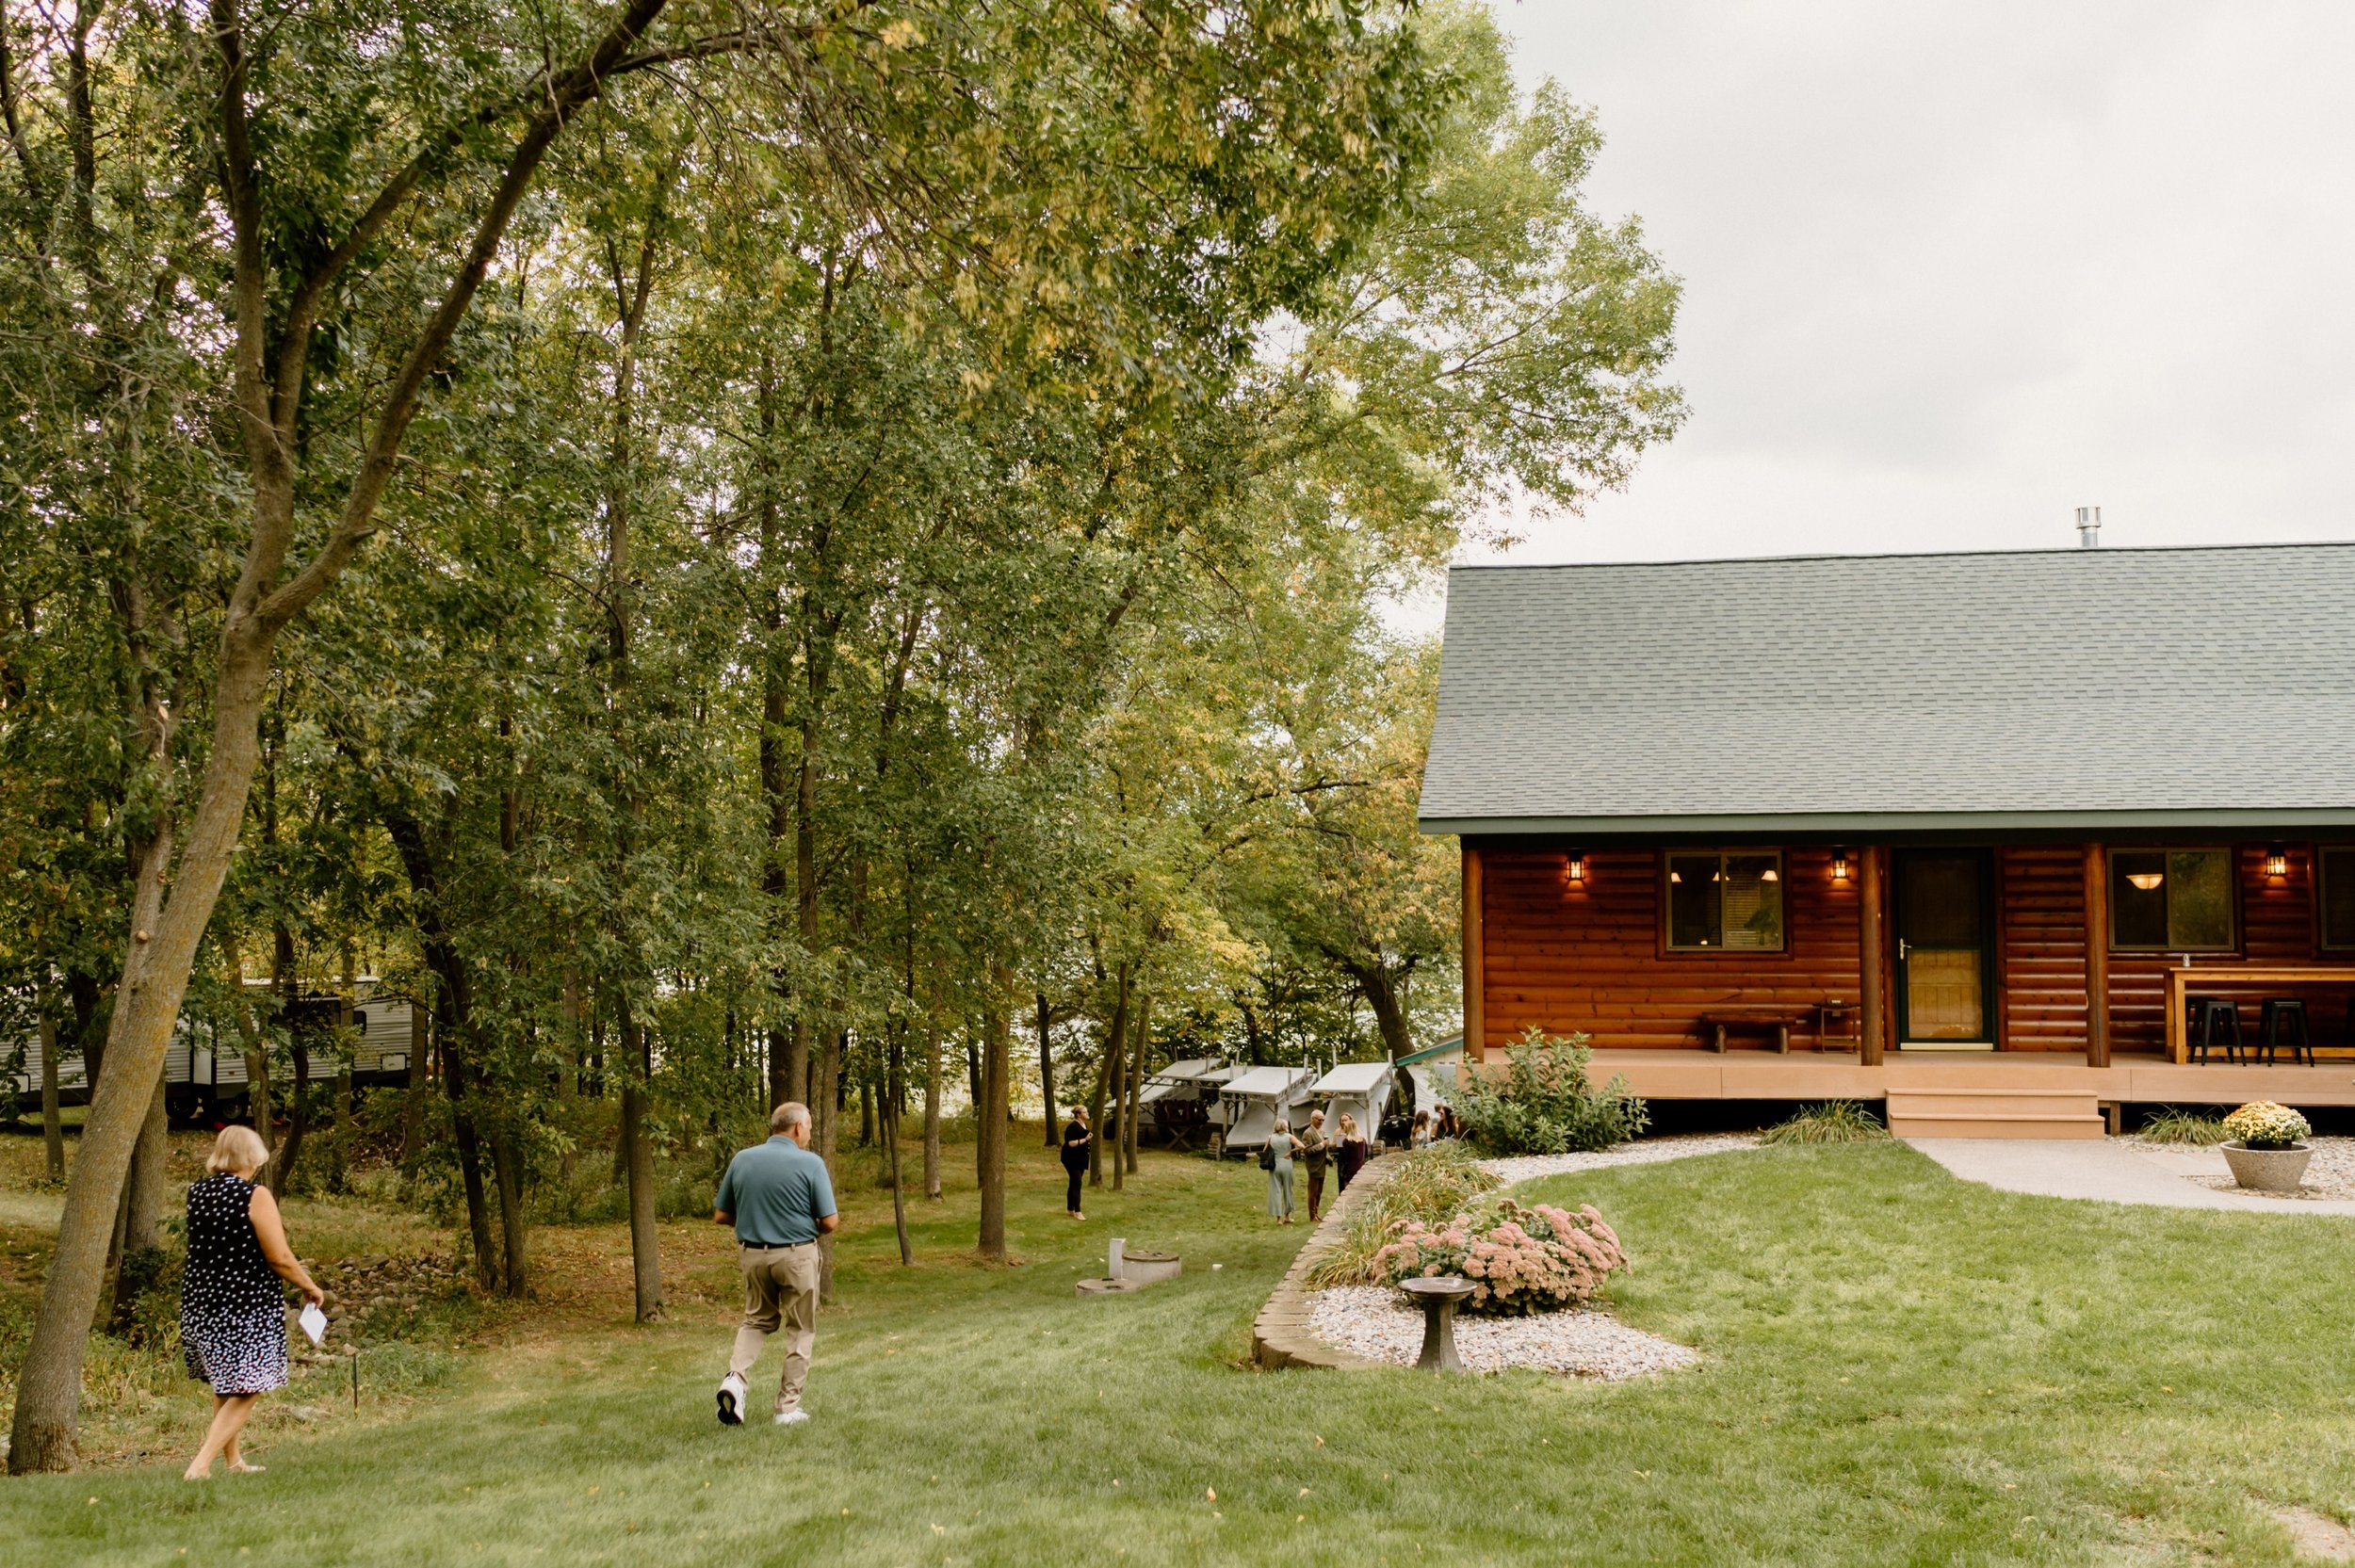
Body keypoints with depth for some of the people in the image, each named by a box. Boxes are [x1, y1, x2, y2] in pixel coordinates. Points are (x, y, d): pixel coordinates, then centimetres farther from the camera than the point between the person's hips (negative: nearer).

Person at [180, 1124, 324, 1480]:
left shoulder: (197, 1193, 4)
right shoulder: (255, 1197, -15)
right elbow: (279, 1258, -16)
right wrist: (310, 1287, -1)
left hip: (201, 1303, 7)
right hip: (247, 1304, -7)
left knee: (224, 1386, 20)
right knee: (245, 1390, 0)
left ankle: (233, 1460, 30)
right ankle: (201, 1464, -9)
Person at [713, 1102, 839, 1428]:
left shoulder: (742, 1159, -1)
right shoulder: (810, 1163, -12)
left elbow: (721, 1215, 5)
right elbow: (830, 1221, -12)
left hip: (752, 1254, 4)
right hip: (797, 1255, -4)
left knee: (756, 1320, 22)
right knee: (801, 1330, 12)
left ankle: (735, 1377, -2)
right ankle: (788, 1407, 12)